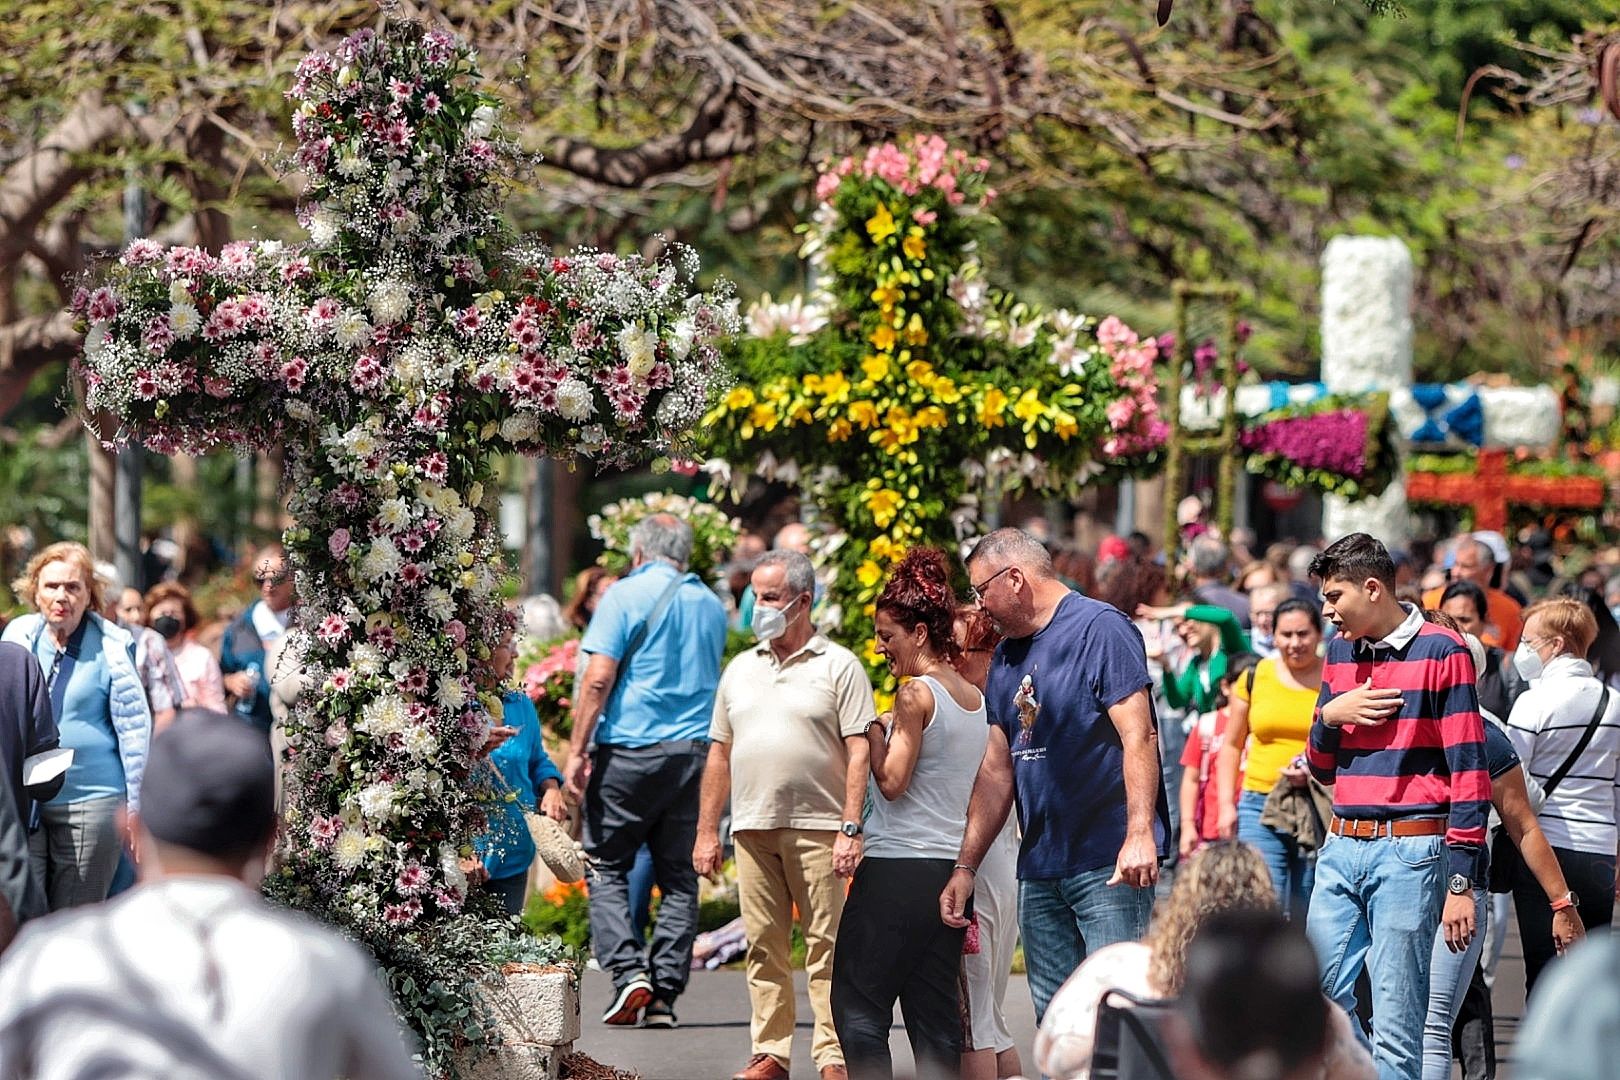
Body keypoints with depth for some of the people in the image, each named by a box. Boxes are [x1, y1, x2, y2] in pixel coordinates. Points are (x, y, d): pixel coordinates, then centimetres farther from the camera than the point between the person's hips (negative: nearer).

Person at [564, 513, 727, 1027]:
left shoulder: (626, 595, -4)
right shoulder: (711, 604, 14)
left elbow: (598, 678, -11)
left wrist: (577, 750, -9)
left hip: (630, 748, -5)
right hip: (696, 752, 5)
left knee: (608, 867, 4)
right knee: (679, 874, 7)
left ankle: (628, 971, -12)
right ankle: (665, 992, 4)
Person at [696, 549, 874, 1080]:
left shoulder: (839, 667, 1)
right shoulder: (740, 670, 16)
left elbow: (859, 753, -5)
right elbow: (720, 753, 19)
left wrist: (851, 829, -13)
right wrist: (706, 831, 13)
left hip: (817, 828, -5)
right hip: (752, 828, 5)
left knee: (825, 946, -5)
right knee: (764, 946, 5)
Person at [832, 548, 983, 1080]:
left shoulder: (916, 694, -12)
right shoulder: (975, 698, 13)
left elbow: (892, 782, -15)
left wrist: (875, 735, 0)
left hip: (898, 868, -8)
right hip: (950, 869, 8)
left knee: (857, 1006, -2)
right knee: (936, 1016, 8)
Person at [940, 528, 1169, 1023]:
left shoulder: (1100, 629, -6)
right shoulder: (1006, 657, 18)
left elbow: (1138, 737, -14)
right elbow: (997, 771, 20)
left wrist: (1139, 834, -23)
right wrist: (965, 866, 16)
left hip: (1110, 865, -8)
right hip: (1039, 866, 8)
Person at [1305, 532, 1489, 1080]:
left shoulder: (1441, 652, -5)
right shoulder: (1340, 652, 15)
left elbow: (1469, 773, -8)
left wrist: (1461, 884, -13)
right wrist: (1331, 716, -1)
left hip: (1410, 853, -7)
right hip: (1341, 849, 7)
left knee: (1395, 1030, -5)